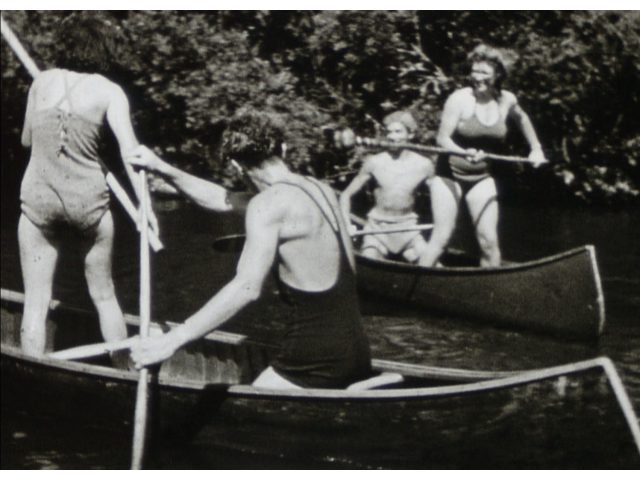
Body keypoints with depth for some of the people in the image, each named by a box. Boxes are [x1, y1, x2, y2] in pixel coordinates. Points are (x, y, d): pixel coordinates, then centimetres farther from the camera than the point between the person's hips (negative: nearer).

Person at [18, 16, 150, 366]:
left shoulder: (42, 82, 7)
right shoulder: (108, 91, 0)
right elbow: (128, 146, -13)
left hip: (37, 197, 1)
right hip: (88, 197, -1)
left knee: (36, 300, 4)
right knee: (104, 295, 14)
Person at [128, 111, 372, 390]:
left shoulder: (268, 204, -12)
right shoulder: (319, 189, 13)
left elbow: (247, 288, -23)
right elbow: (223, 201, 24)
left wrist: (173, 339, -25)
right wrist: (163, 170, 23)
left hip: (318, 358, -8)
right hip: (356, 349, 9)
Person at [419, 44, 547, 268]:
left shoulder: (507, 100, 0)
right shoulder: (459, 99, -14)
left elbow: (521, 118, 23)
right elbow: (443, 138, -17)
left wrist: (536, 148, 22)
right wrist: (464, 152, -35)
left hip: (482, 178, 4)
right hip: (450, 174, -4)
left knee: (489, 241, -3)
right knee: (442, 236, -9)